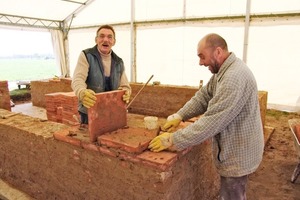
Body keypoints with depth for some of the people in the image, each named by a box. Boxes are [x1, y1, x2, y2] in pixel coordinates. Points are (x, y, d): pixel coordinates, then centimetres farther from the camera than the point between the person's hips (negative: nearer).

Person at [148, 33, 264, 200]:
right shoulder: (223, 71, 4)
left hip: (238, 153, -9)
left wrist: (173, 140, -29)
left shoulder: (235, 77, -31)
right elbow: (203, 96, 5)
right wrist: (179, 116, -9)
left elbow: (212, 121, -34)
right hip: (234, 148, 9)